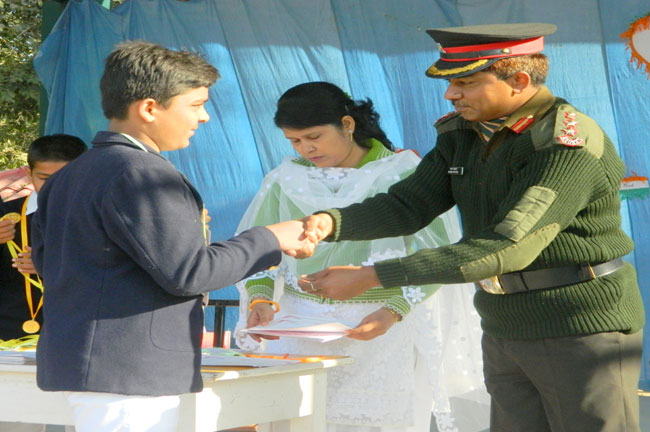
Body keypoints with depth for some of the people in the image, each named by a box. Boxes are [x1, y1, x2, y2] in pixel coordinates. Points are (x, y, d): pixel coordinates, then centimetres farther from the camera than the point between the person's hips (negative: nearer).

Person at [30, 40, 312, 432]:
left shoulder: (70, 175, 16)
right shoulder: (139, 174, -15)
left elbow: (45, 259, 19)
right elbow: (187, 273, -18)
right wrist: (270, 241, -5)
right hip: (126, 371, -10)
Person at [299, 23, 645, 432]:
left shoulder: (571, 147, -22)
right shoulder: (463, 133, 6)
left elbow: (508, 248, -30)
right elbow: (409, 204, 2)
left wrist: (372, 276, -33)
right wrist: (330, 222, -21)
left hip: (583, 332, -8)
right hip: (506, 330, 8)